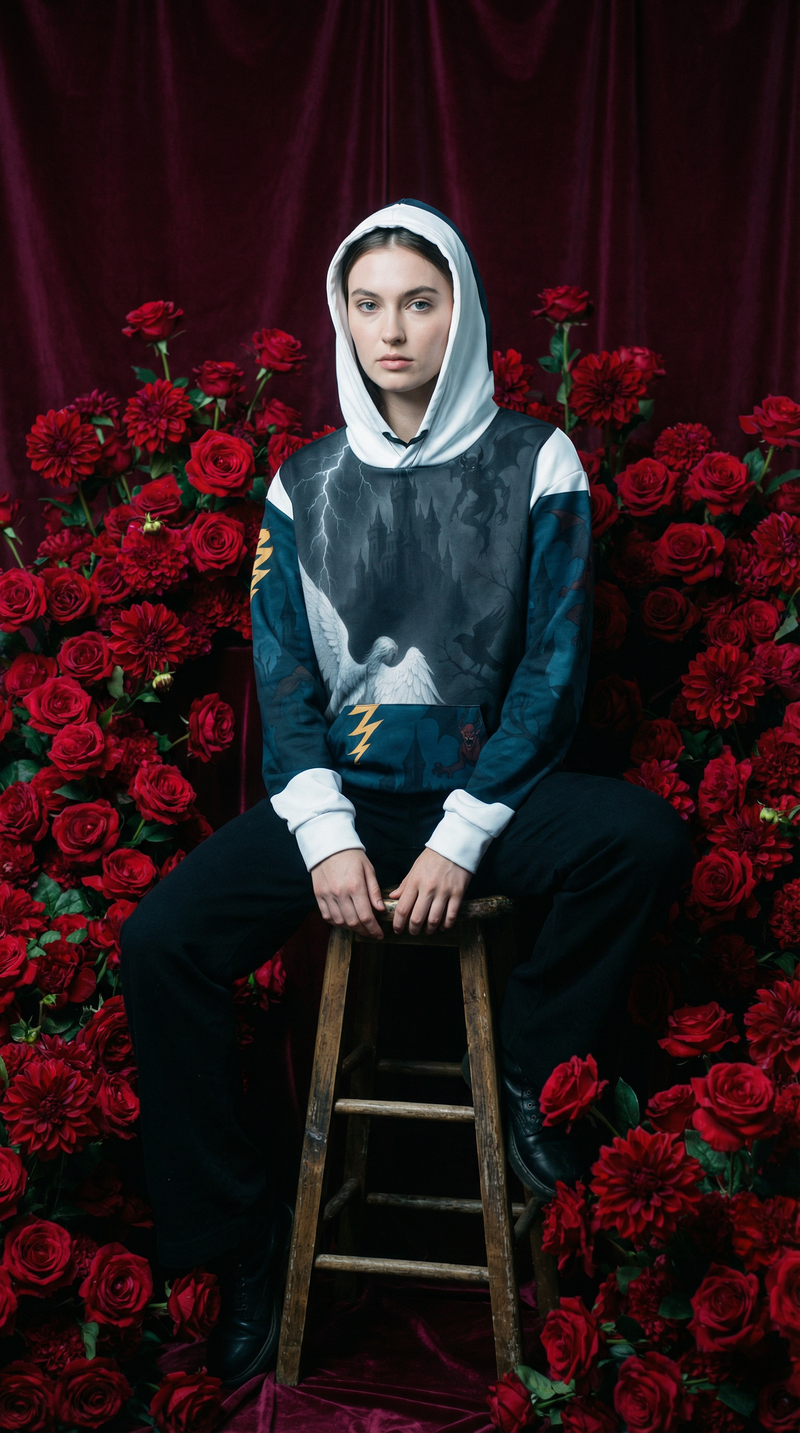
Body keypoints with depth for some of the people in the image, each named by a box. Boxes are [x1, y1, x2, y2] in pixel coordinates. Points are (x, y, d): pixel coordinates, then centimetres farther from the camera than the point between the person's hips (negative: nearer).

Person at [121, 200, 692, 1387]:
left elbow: (555, 661, -5)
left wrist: (464, 837, -15)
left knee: (645, 838, -32)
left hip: (491, 792, -1)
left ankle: (531, 1069, -5)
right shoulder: (305, 481, 7)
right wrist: (325, 836, -11)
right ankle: (241, 1238, 0)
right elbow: (282, 672, 4)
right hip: (346, 797, 2)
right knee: (159, 943, -20)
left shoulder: (533, 462, 0)